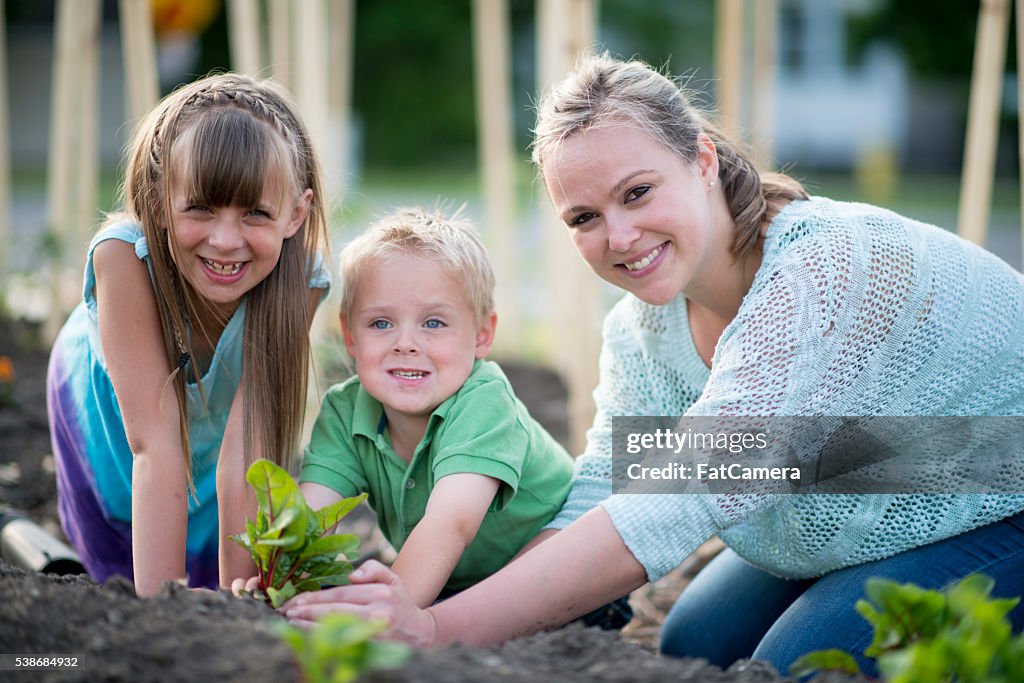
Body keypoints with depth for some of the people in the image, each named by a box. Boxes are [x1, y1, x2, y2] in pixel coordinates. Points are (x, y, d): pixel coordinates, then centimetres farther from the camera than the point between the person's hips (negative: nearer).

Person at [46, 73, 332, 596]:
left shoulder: (300, 279, -38)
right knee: (120, 570, 9)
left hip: (218, 409, 1)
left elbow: (244, 462, -37)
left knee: (209, 568, 8)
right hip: (106, 394, -1)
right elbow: (155, 446, -43)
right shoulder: (123, 254, -43)